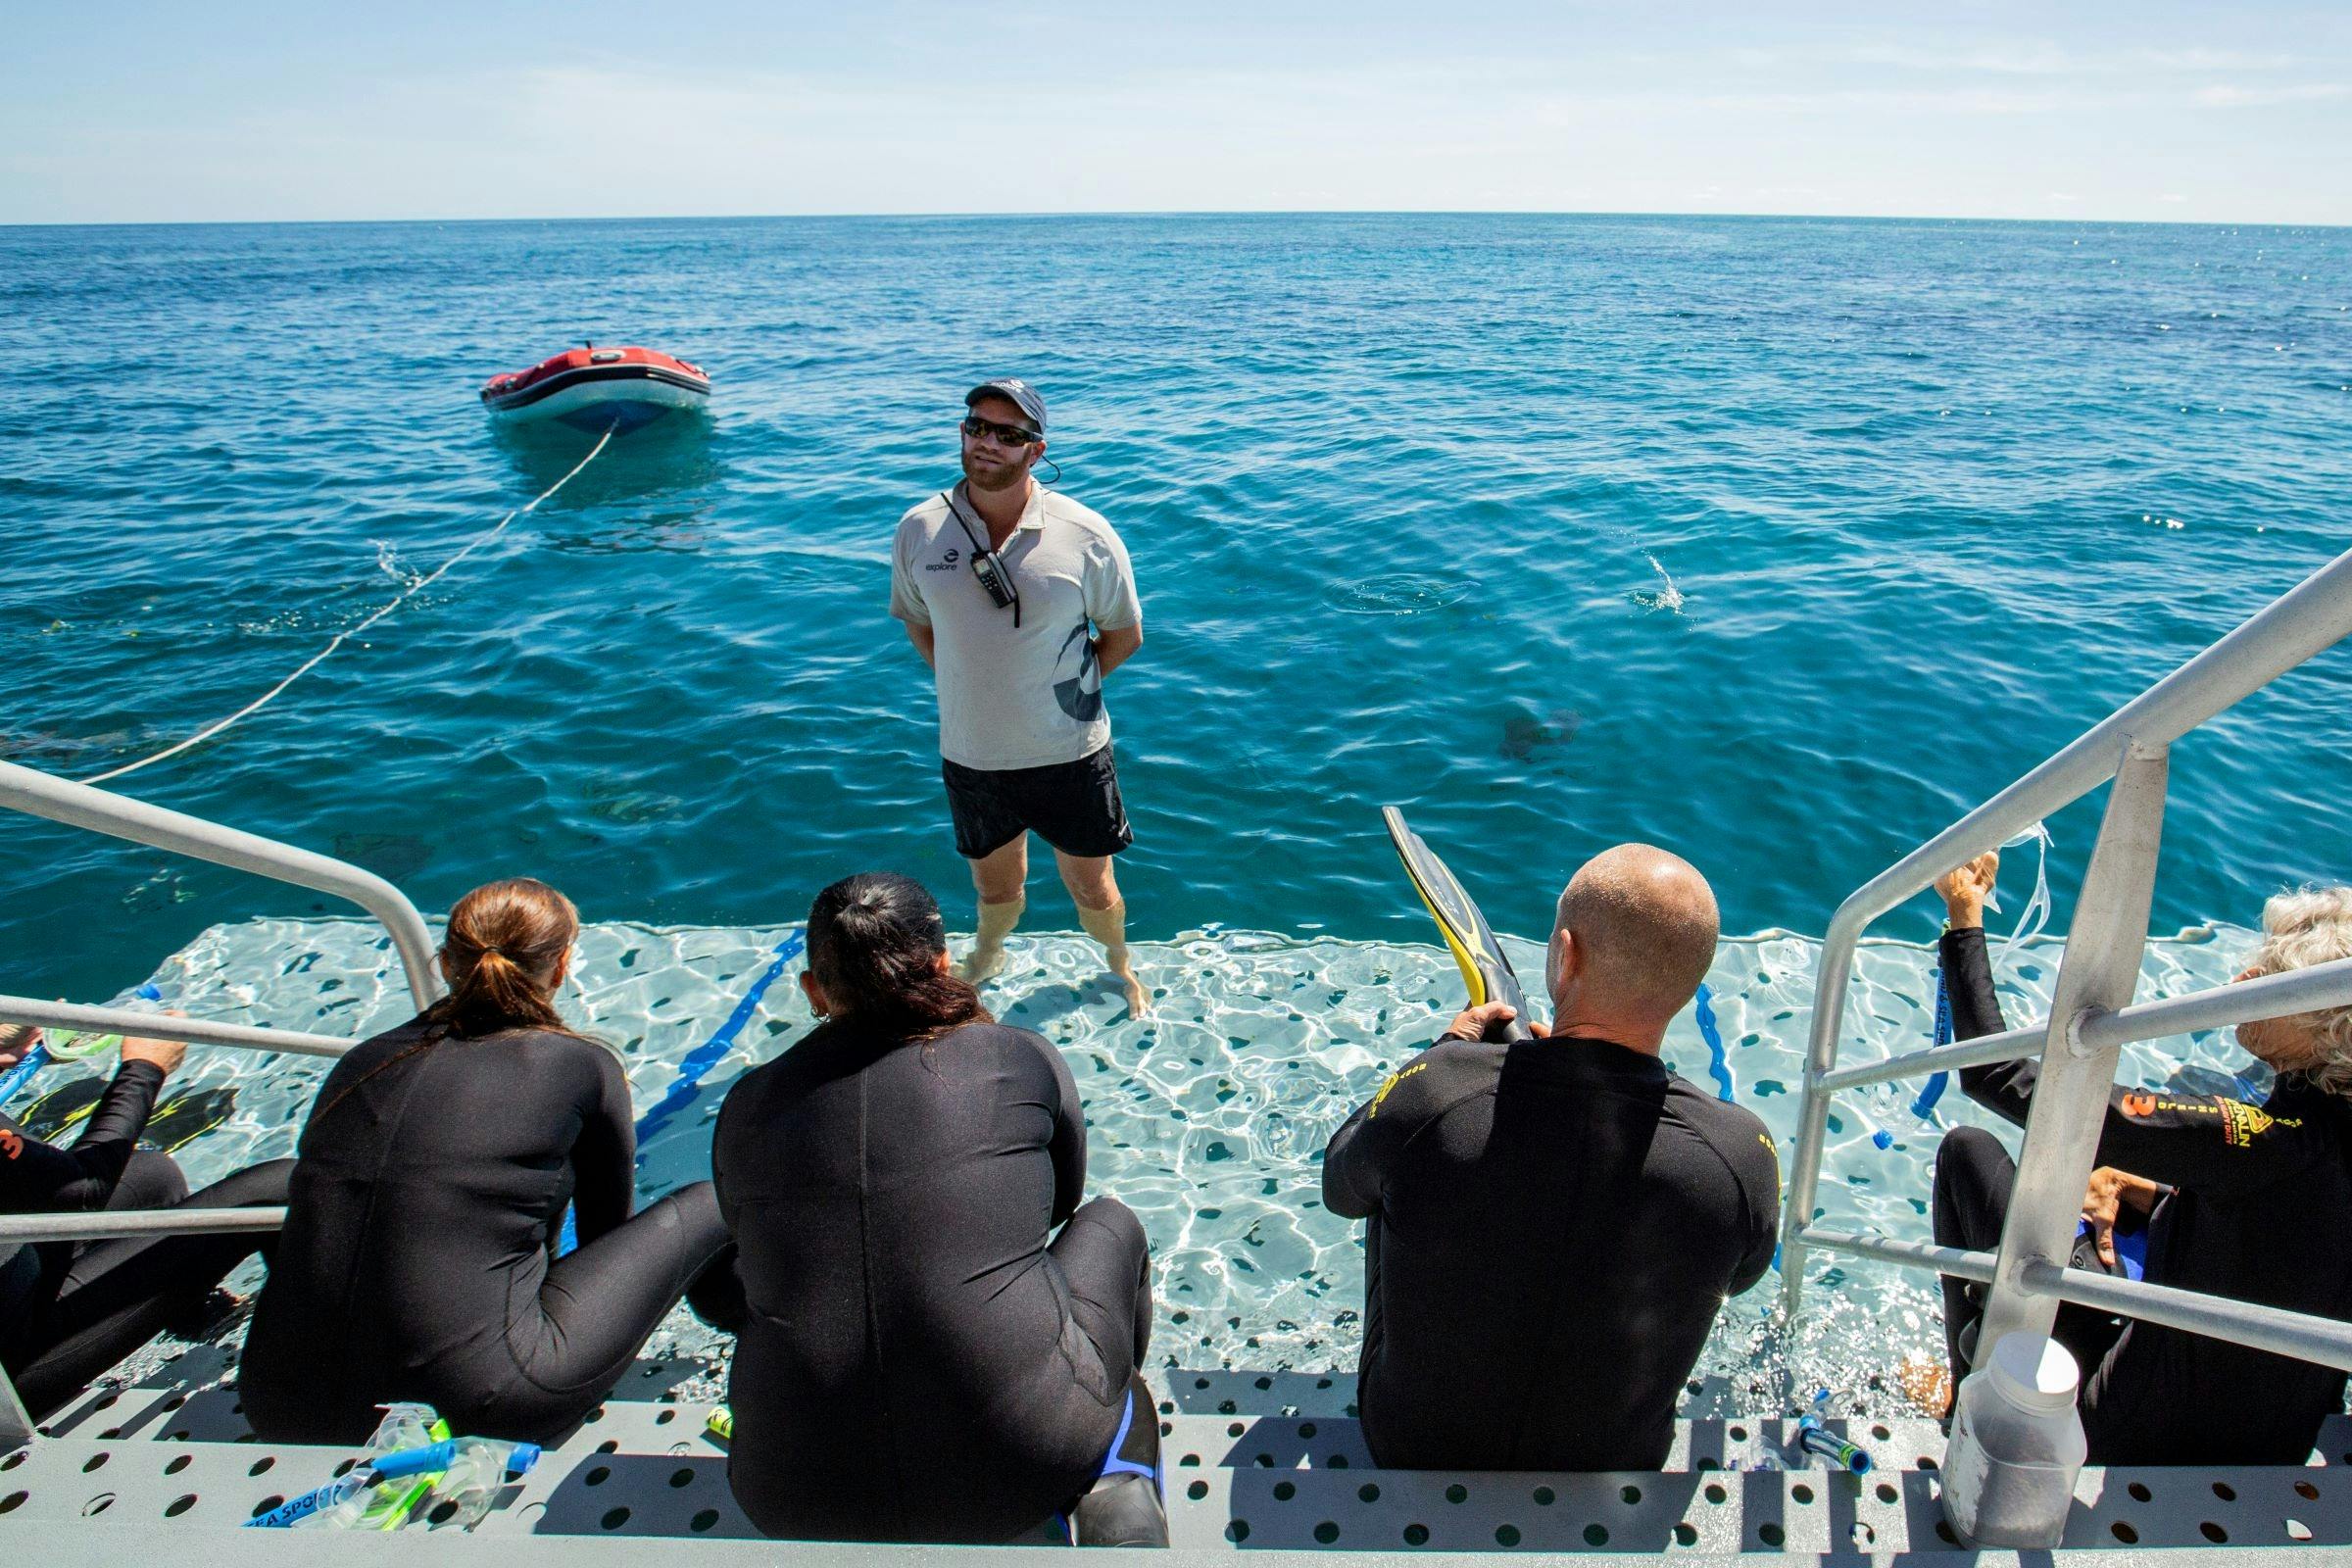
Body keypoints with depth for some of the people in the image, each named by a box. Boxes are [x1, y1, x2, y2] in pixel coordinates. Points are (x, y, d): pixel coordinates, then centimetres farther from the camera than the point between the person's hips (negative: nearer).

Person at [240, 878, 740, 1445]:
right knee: (707, 1203, 9)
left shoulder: (363, 1059, 11)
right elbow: (608, 1227, 15)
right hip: (475, 1409, -5)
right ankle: (741, 1320, 43)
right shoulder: (582, 1066, -2)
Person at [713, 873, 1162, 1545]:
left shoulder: (747, 1105, 4)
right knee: (1108, 1224, 25)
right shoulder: (1023, 1060, 0)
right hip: (1023, 1469, -3)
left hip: (799, 1503, 3)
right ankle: (1115, 1489, 12)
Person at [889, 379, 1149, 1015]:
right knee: (995, 886, 21)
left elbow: (1124, 633, 0)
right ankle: (986, 953, 54)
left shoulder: (1085, 534, -12)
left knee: (1091, 888, 14)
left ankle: (1119, 965, 45)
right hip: (972, 754, 2)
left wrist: (1066, 686, -4)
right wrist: (967, 685, 3)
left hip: (1070, 752, -2)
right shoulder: (919, 529, -6)